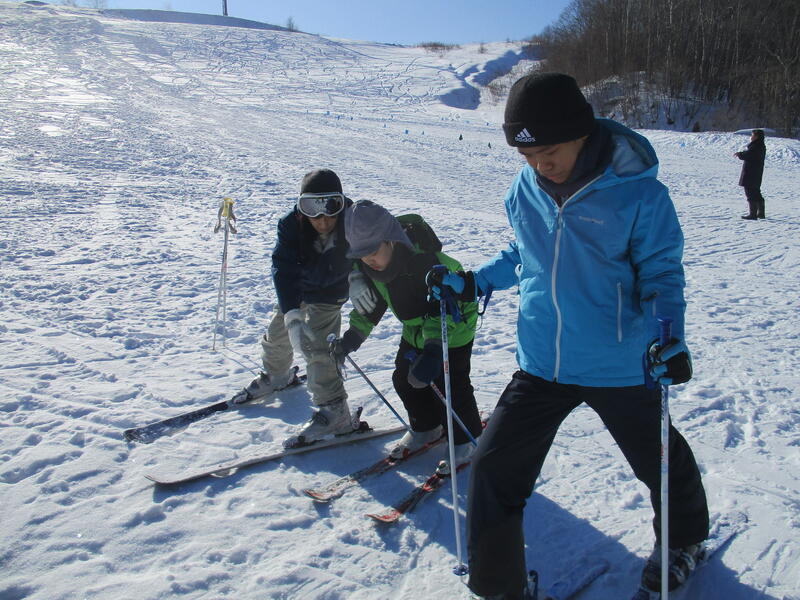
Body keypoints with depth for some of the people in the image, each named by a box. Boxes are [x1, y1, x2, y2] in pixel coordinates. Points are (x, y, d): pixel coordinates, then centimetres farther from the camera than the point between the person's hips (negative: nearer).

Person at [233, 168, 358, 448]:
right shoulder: (291, 225, -30)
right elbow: (283, 268, -38)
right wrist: (291, 313, -50)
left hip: (328, 294, -3)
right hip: (295, 290, 3)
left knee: (316, 345, -20)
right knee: (278, 333, 19)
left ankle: (333, 410, -11)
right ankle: (277, 375, 50)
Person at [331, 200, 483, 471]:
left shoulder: (424, 261, -37)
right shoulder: (367, 266, -13)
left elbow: (442, 309, -40)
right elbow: (371, 305, 2)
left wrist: (433, 351, -49)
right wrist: (353, 336, -8)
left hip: (453, 325, -7)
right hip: (415, 328, 7)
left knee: (449, 383, -7)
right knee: (405, 378, 9)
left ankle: (465, 440, 16)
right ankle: (425, 428, 33)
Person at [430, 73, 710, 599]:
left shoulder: (639, 194, -17)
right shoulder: (525, 189, -4)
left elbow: (661, 272, -9)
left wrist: (668, 334, -25)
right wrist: (474, 283, 4)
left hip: (620, 366, -2)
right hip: (541, 363, 3)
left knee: (661, 462, 20)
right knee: (494, 466, -2)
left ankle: (684, 540, 56)